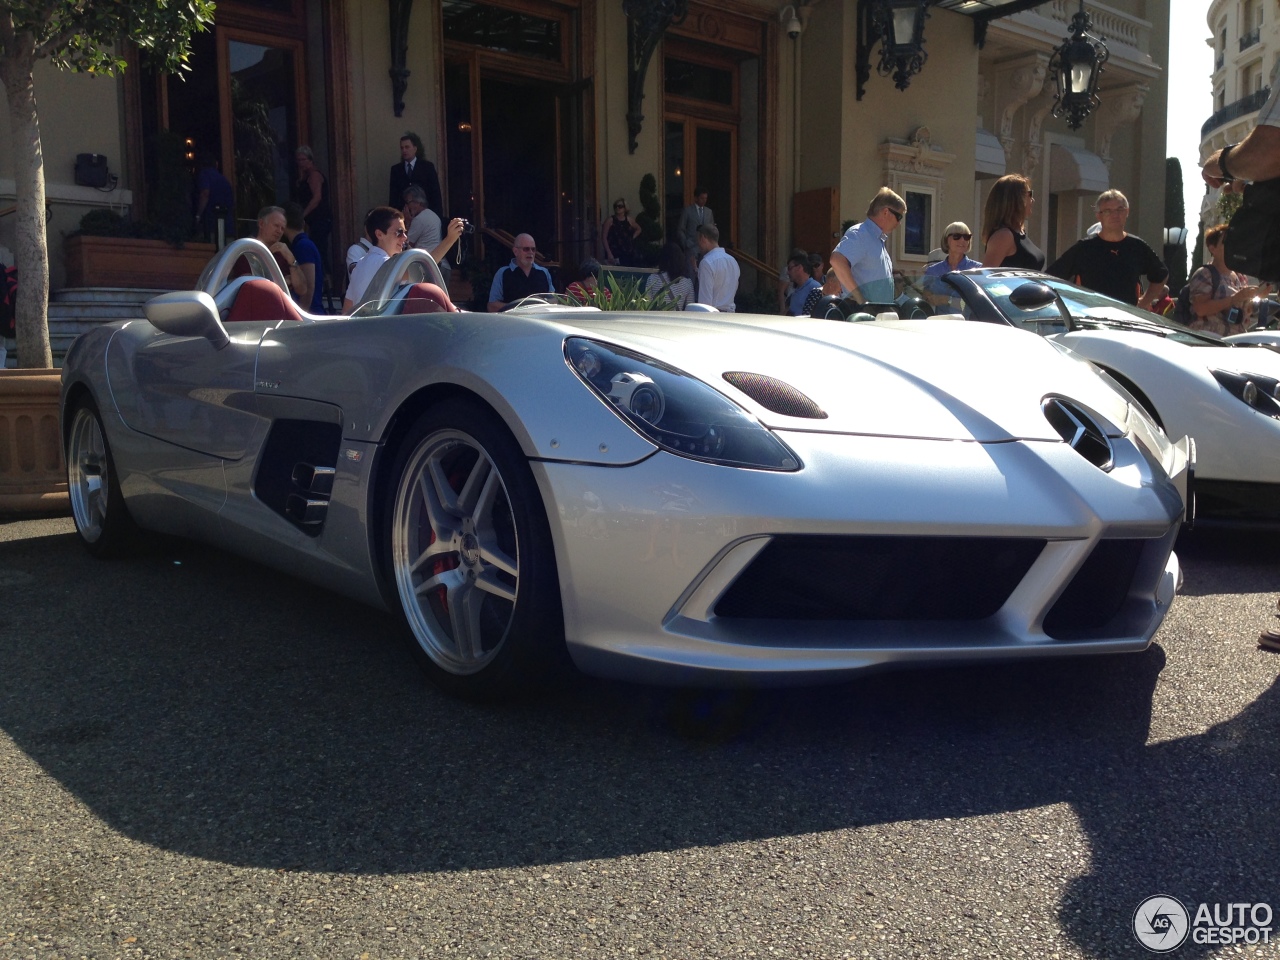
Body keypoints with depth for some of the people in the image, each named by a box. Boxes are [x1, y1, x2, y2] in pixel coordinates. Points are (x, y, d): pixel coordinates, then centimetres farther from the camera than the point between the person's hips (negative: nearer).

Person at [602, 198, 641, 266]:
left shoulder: (629, 219, 11)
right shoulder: (610, 220, -1)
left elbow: (638, 229, 30)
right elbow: (604, 237, -3)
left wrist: (632, 238, 11)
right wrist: (609, 253, -11)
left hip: (629, 254, 4)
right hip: (615, 254, -4)